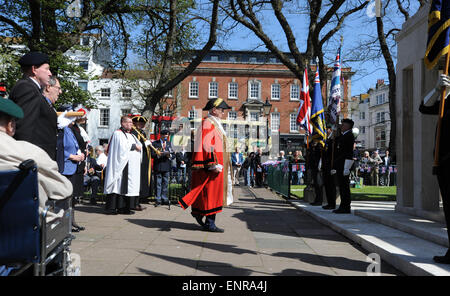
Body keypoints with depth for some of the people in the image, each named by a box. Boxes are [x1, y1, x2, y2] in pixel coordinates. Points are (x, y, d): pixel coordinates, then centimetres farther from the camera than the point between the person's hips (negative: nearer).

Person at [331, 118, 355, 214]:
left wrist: (346, 168, -21)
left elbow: (349, 153, -16)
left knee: (344, 186, -8)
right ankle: (343, 207, 16)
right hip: (339, 165, 10)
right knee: (341, 186, 11)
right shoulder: (341, 136, 20)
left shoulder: (349, 136, -9)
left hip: (344, 165, -10)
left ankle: (346, 208, -4)